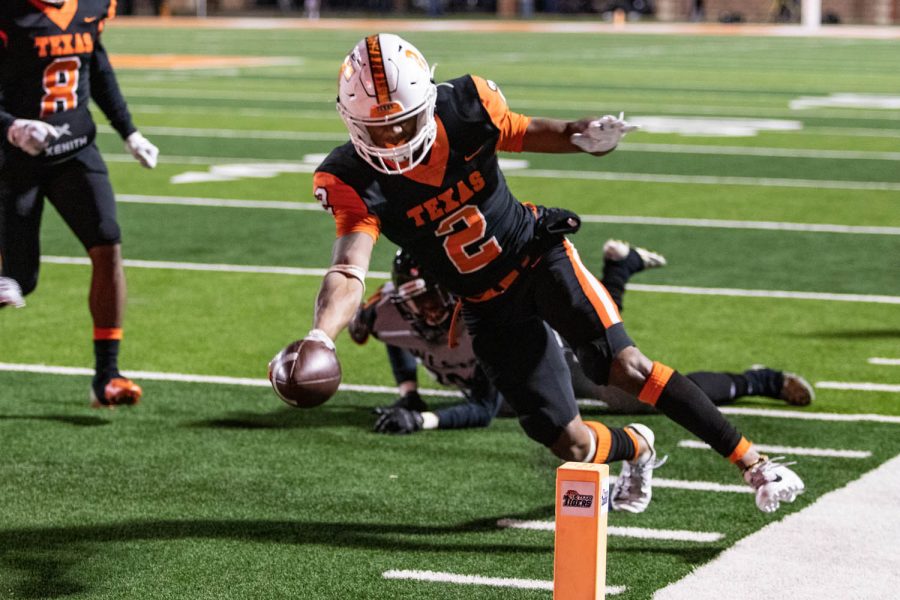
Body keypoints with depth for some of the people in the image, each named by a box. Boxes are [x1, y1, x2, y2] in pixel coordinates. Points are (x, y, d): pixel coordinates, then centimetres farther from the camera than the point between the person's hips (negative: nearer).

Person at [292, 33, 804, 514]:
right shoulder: (355, 181, -22)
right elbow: (349, 272, -32)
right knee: (573, 445, -3)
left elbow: (530, 132, -1)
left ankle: (752, 461, -11)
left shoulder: (464, 108, -20)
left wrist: (587, 135, -23)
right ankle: (637, 450, 34)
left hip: (540, 256, -1)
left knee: (624, 365, -22)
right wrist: (320, 338, -52)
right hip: (489, 310, 1)